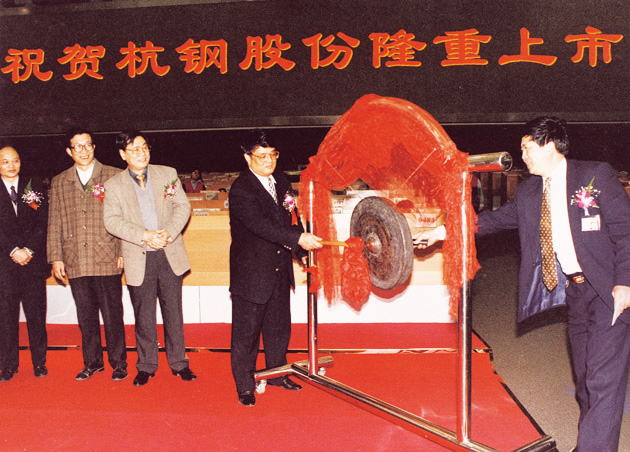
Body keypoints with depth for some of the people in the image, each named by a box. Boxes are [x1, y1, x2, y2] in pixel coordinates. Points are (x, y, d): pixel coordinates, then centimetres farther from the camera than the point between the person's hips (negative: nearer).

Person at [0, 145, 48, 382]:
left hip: (34, 261, 0)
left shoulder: (34, 187, 9)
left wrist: (29, 250, -8)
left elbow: (43, 222, 3)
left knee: (36, 313, 4)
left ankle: (39, 362, 13)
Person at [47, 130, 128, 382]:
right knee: (86, 316, 11)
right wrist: (56, 258, 5)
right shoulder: (59, 183, 13)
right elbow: (54, 224, 12)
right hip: (75, 263, 3)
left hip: (107, 260, -3)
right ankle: (92, 363, 25)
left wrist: (124, 253, -5)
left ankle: (118, 363, 16)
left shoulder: (114, 177, 4)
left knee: (112, 315, 2)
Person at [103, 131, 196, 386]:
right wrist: (144, 236, -21)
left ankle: (178, 363, 22)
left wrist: (168, 233, -16)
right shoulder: (113, 186, 2)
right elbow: (112, 221, -8)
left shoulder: (167, 174, 6)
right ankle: (146, 366, 24)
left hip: (169, 254, 1)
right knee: (143, 316, 8)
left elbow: (182, 207, 1)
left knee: (173, 312, 8)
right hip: (138, 260, -1)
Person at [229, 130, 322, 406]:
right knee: (246, 331, 4)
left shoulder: (281, 182, 7)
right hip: (251, 272, -7)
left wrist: (302, 252, 7)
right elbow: (260, 225, -30)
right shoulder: (241, 190, -17)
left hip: (280, 269, 7)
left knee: (279, 326, 18)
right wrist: (298, 238, -37)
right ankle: (245, 386, 19)